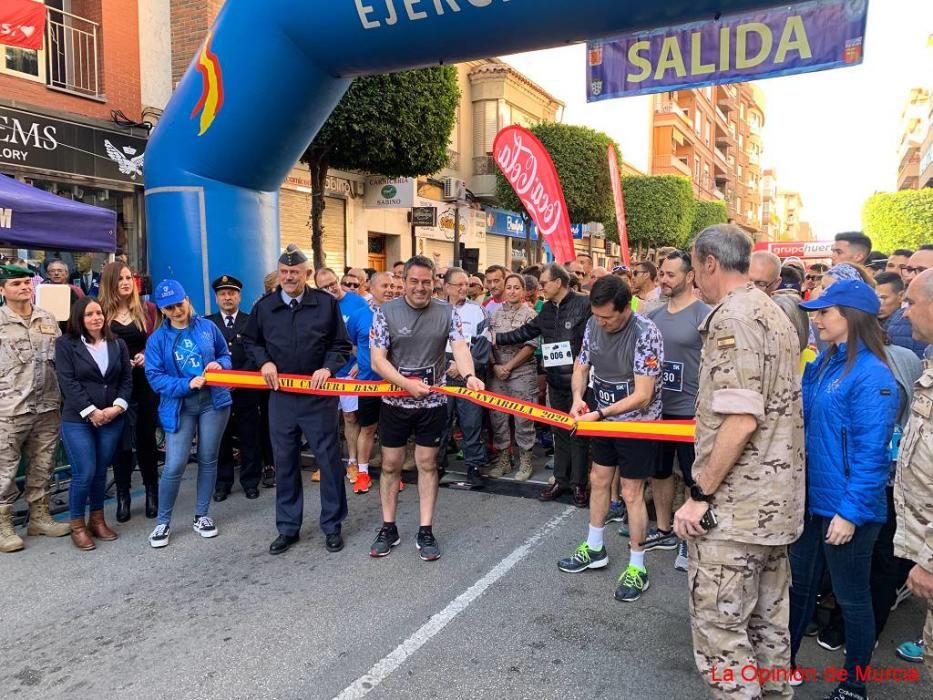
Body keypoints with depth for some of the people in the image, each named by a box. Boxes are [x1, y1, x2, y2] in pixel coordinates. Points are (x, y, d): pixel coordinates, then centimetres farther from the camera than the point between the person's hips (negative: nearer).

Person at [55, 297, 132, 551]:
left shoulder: (118, 344, 9)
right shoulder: (65, 344, -2)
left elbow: (127, 379, 6)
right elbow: (68, 382, -9)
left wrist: (117, 407, -9)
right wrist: (91, 412, -14)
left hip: (112, 420, 3)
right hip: (77, 420, -3)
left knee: (101, 472, 9)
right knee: (84, 473, -6)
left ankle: (97, 520, 23)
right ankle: (77, 525, 11)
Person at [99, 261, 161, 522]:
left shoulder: (148, 308, 4)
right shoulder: (101, 312, 0)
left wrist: (148, 356, -14)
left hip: (145, 382, 1)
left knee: (146, 436, 8)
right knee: (120, 439, 5)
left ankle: (152, 491, 21)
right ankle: (123, 495, 16)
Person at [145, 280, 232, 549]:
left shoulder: (207, 327, 2)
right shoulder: (157, 339, -1)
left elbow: (226, 355, 13)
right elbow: (154, 377, -7)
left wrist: (220, 365, -11)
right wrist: (187, 384, -21)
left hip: (213, 401, 2)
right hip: (179, 407, -1)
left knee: (208, 460, 10)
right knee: (174, 466, -7)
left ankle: (201, 516, 25)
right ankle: (163, 522, 12)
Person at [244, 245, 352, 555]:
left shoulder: (327, 303, -1)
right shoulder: (264, 306, 5)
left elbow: (342, 345, 3)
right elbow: (250, 341, 18)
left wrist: (328, 368, -14)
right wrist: (264, 362, -2)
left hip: (319, 395, -2)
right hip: (281, 395, 3)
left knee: (328, 459, 3)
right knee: (284, 462, 9)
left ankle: (332, 526, 18)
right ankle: (287, 528, 23)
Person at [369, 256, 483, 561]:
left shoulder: (447, 312, -3)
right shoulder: (386, 312, -7)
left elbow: (460, 347, -17)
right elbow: (377, 360, -11)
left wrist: (469, 375, -37)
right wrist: (407, 384, -23)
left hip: (433, 402, 0)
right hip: (395, 401, 0)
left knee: (427, 464, 8)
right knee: (390, 464, 9)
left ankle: (425, 532, 17)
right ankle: (388, 528, 23)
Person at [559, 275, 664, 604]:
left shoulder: (646, 334, -26)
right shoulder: (594, 325, -6)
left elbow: (642, 395, -27)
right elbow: (581, 367, 5)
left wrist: (599, 414, -29)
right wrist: (578, 398, -14)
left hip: (637, 422, -7)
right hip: (604, 418, 7)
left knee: (631, 493, 0)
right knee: (598, 481, 16)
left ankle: (637, 568, 15)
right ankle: (594, 549, 34)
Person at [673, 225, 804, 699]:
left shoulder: (731, 318, -17)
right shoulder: (776, 315, 14)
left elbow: (740, 420, -24)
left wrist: (700, 493, -18)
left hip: (735, 504, -10)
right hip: (777, 499, 10)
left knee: (720, 625, 0)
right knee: (768, 616, 20)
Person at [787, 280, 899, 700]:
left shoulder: (871, 375, -19)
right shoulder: (822, 365, 6)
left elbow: (871, 452, -20)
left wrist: (851, 511, -20)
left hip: (847, 508, -7)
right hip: (811, 498, 8)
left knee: (851, 597, 11)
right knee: (799, 584, 20)